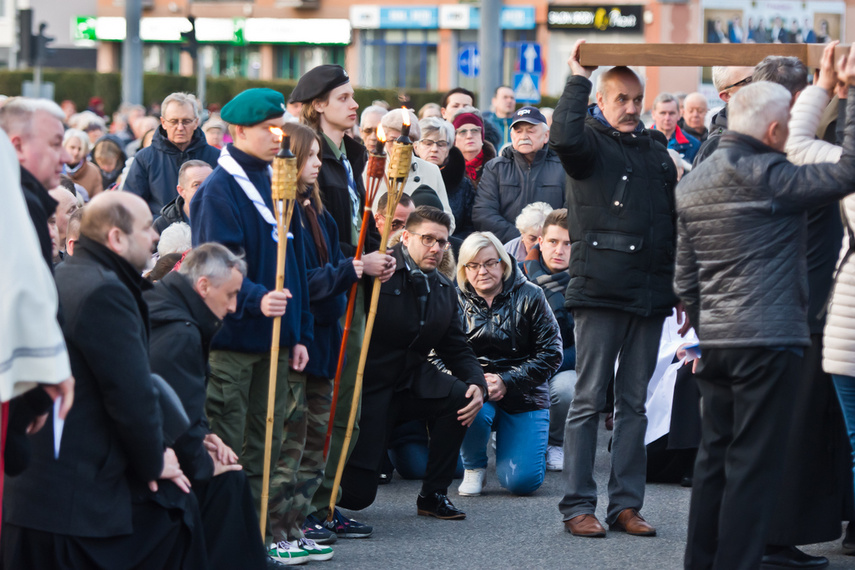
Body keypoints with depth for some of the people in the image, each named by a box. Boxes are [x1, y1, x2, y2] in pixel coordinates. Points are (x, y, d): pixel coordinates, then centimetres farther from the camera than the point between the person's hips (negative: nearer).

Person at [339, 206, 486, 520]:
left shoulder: (445, 290, 9)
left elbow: (457, 349, 12)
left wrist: (477, 383, -8)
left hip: (413, 382, 6)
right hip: (367, 385, -6)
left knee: (461, 396, -25)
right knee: (357, 494, -13)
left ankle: (433, 494, -6)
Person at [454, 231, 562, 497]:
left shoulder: (530, 296, -1)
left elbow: (551, 354, -5)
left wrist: (506, 382, -16)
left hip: (523, 395, 0)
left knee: (522, 481, -15)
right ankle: (474, 467, -4)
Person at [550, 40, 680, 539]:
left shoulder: (656, 148, 16)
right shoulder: (591, 142, -1)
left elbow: (674, 217, 21)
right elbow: (564, 137, -26)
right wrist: (578, 79, -16)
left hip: (650, 292, 6)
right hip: (601, 291, -6)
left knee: (635, 403, 9)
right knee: (590, 400, -2)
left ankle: (626, 504, 14)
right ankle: (578, 506, 2)